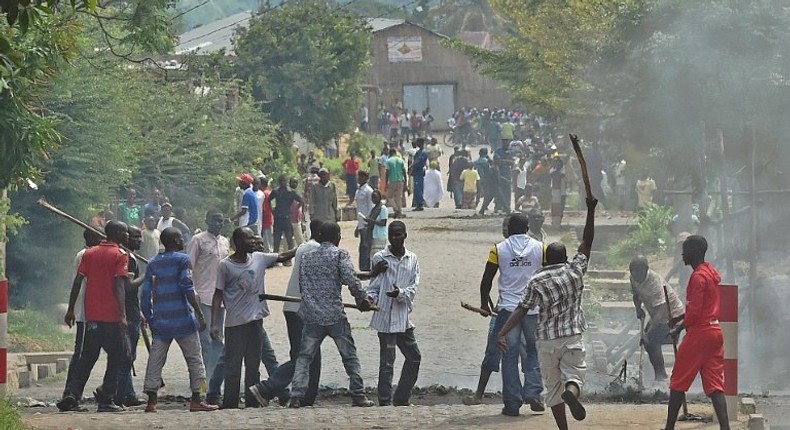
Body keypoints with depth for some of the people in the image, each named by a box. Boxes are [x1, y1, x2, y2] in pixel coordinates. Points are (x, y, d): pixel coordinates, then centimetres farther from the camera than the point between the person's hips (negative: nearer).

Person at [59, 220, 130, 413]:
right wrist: (123, 315, -19)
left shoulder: (90, 253, 11)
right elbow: (119, 286, -15)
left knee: (87, 356, 11)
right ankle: (106, 400, 0)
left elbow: (78, 282, 7)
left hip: (92, 316, 5)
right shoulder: (120, 255, -5)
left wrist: (70, 310, 12)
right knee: (115, 357, 4)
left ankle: (72, 394, -3)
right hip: (112, 316, -5)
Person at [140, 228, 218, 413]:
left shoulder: (153, 264, 10)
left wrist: (150, 321, 18)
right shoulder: (182, 259, -4)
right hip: (183, 320, -4)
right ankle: (196, 400, 2)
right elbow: (187, 289, -12)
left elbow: (145, 296, 9)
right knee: (194, 358, 4)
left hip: (160, 321, 4)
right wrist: (199, 314, -10)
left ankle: (151, 401, -3)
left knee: (155, 360, 4)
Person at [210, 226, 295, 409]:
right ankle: (229, 405, 1)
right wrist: (214, 323, -9)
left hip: (256, 320, 5)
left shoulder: (259, 259, 7)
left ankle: (252, 403, 15)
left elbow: (282, 257, 13)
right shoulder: (225, 265, -6)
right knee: (233, 366, -3)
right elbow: (218, 294, -5)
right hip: (235, 323, -5)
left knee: (253, 365, 9)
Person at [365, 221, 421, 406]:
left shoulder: (412, 259, 9)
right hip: (385, 316, -5)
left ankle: (401, 399, 24)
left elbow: (414, 288, 0)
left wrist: (401, 293, -20)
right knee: (387, 362, -6)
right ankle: (385, 402, -3)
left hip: (404, 318, 5)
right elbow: (374, 285, 1)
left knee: (414, 357, 12)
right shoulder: (380, 258, -1)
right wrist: (371, 298, -20)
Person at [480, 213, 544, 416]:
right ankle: (532, 392, -2)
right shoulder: (539, 248, 2)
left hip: (508, 308, -1)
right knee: (534, 350, 14)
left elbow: (487, 279, 1)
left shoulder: (498, 249, -1)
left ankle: (512, 403, 1)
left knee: (509, 355, 3)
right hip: (534, 308, 1)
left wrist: (484, 304, 15)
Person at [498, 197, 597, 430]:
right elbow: (587, 243, 10)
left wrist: (502, 332, -15)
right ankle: (571, 392, -35)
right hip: (573, 338, 0)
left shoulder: (537, 281, -4)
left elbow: (522, 310, -12)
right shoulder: (575, 271, 1)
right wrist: (591, 211, 14)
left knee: (553, 385, 10)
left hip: (548, 340, 0)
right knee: (574, 375, 2)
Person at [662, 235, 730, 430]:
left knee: (678, 383, 3)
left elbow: (694, 311, -19)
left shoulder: (698, 277, -15)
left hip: (699, 333, -8)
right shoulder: (712, 272, 14)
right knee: (715, 385, 4)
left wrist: (678, 329, -7)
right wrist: (682, 318, 21)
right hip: (715, 331, 8)